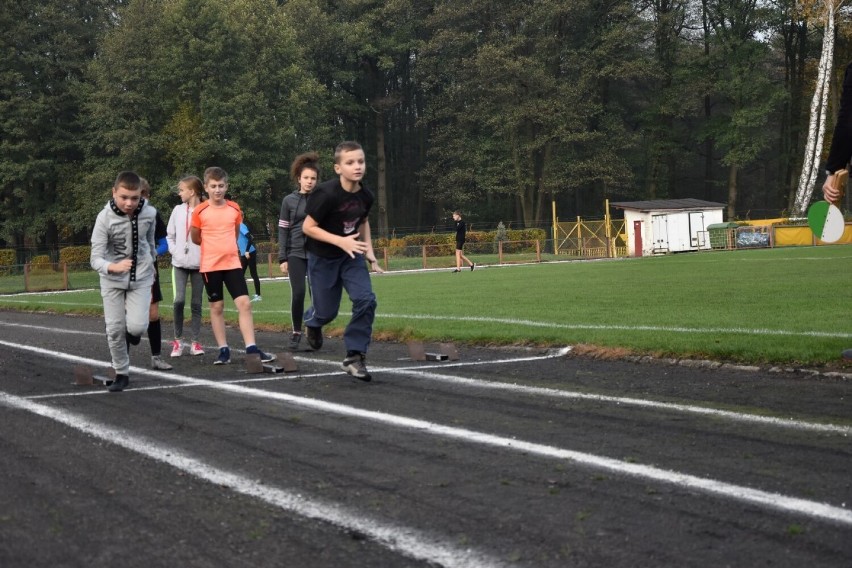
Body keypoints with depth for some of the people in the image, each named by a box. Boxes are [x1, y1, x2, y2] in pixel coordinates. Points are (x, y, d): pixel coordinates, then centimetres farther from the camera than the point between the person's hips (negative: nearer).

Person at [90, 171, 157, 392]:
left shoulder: (149, 213, -13)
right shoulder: (105, 218, -21)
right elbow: (95, 259, -23)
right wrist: (113, 267, -43)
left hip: (141, 277, 1)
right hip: (112, 279, -1)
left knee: (137, 326, -15)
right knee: (114, 329, 0)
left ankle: (132, 331, 22)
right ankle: (121, 374, 18)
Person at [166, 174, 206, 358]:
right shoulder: (178, 210, 5)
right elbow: (169, 235, 11)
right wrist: (175, 252, -2)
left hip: (199, 264, -2)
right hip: (180, 264, 2)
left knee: (196, 303, 4)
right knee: (179, 300, -9)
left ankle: (195, 342, 10)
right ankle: (178, 340, 2)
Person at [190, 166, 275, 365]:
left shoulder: (235, 209, 3)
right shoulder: (200, 211, -5)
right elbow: (195, 238, 6)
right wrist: (213, 246, 11)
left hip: (233, 263, 2)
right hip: (210, 265, -2)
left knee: (244, 303, -7)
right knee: (217, 307, 5)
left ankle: (251, 348, -6)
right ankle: (223, 350, 12)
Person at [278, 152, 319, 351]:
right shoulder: (289, 200, 5)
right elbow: (283, 230, 6)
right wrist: (282, 258, 0)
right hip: (296, 254, -1)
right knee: (298, 294, -10)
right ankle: (296, 333, 7)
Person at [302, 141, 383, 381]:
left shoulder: (365, 196, -8)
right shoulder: (326, 194, -27)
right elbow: (308, 227, -22)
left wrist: (369, 250, 2)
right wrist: (341, 241, -30)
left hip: (351, 256, 4)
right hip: (323, 258, -4)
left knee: (366, 300, -16)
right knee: (327, 311, 6)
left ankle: (354, 356, -7)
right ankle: (313, 321, 46)